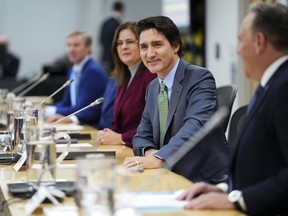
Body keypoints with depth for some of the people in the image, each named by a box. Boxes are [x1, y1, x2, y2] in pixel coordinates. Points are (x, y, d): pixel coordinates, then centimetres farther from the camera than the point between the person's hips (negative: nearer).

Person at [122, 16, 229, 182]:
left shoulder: (200, 78, -10)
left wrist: (159, 158, -39)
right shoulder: (153, 88, 14)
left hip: (207, 179, -7)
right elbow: (142, 136, 15)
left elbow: (196, 125, -26)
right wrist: (150, 152, -10)